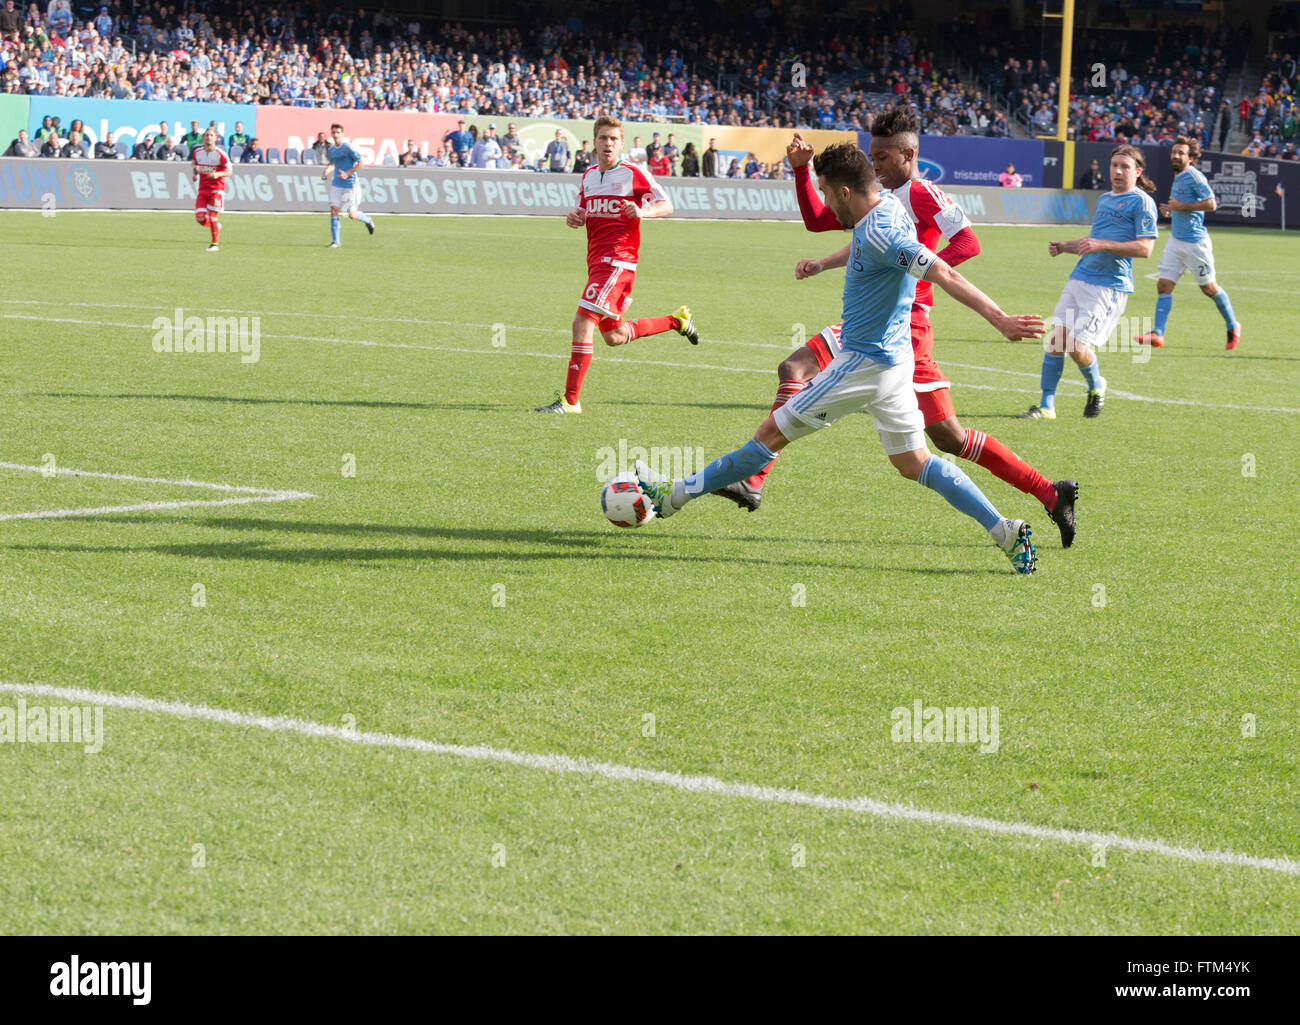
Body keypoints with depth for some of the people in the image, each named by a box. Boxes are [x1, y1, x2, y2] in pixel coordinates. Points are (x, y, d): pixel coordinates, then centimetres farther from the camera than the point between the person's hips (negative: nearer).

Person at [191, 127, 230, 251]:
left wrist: (218, 174, -23)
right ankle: (216, 226, 26)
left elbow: (229, 172, -6)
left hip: (217, 188, -4)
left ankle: (214, 243, 8)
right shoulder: (197, 153, 3)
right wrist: (194, 174, 1)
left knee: (213, 216, -8)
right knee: (200, 217, -6)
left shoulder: (220, 154, -11)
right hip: (203, 188, 4)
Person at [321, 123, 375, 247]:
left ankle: (368, 221, 31)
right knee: (334, 210, -7)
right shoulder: (331, 150, 8)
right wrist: (326, 171, 4)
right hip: (336, 185, 5)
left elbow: (360, 163, -11)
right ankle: (335, 241, -1)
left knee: (352, 215, -2)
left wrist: (347, 173, -20)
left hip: (350, 185, -5)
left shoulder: (348, 148, -12)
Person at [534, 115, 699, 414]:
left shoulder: (632, 174, -5)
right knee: (614, 336, 17)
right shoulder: (589, 176, 15)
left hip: (618, 260, -8)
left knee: (583, 323, -17)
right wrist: (574, 218, 3)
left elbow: (666, 205, -1)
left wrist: (642, 212, -21)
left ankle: (570, 400, -15)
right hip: (596, 261, 8)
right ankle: (676, 321, 37)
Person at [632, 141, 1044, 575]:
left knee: (771, 434, -1)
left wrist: (1000, 319, -33)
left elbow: (944, 274, -29)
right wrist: (823, 263, 37)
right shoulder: (885, 205, 6)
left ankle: (676, 494, 7)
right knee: (914, 463, 12)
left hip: (864, 363, -10)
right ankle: (1005, 531, 4)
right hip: (892, 358, 10)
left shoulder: (881, 232, -23)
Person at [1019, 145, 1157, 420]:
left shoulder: (1141, 202, -5)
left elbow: (1144, 248, -14)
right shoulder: (1104, 199, 21)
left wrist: (1102, 245, -21)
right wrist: (1063, 247, 17)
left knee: (1077, 346, -13)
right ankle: (1046, 406, 4)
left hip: (1110, 285, -8)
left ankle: (1096, 387, 18)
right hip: (1080, 277, 8)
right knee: (1056, 339, -1)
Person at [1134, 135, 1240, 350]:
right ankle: (1157, 334, -7)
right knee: (1164, 286, -3)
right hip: (1176, 241, 8)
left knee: (1209, 288, 5)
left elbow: (1211, 204, -22)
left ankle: (1233, 327, 23)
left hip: (1195, 242, -8)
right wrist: (1171, 211, 9)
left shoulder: (1194, 177, -13)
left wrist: (1181, 206, -19)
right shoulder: (1178, 178, 14)